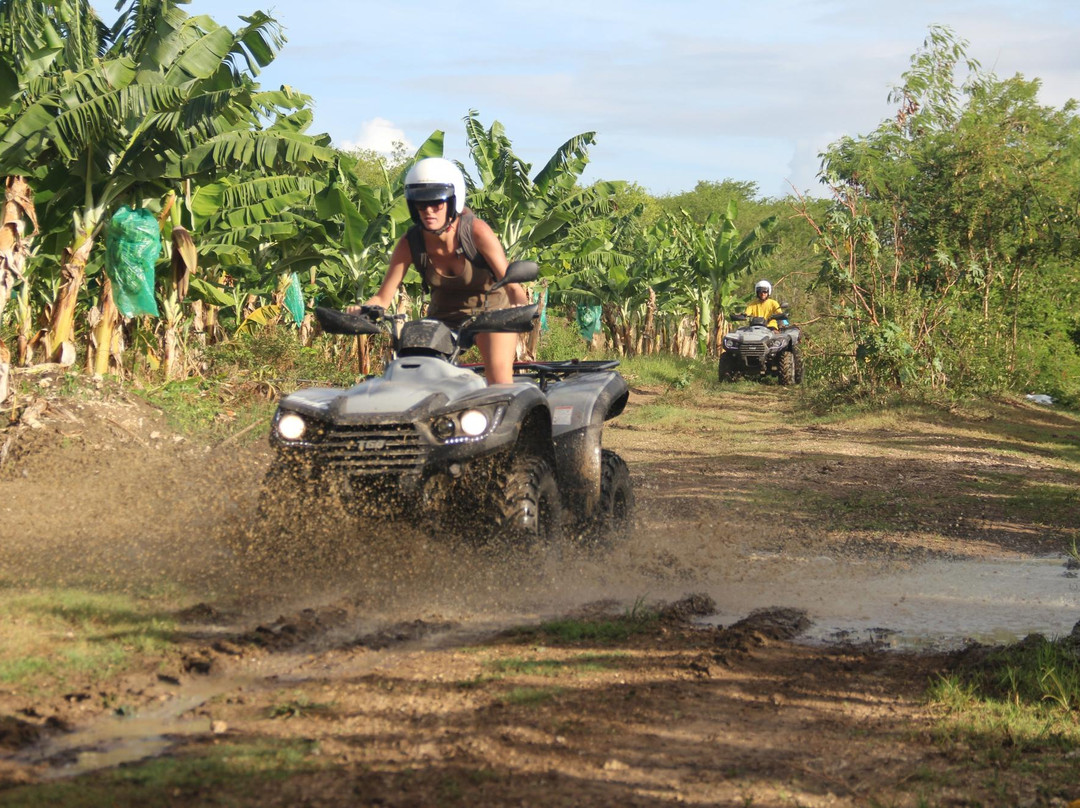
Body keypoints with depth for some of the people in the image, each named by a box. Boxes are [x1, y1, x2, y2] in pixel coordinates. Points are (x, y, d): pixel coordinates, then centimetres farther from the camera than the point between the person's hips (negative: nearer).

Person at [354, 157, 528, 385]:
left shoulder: (476, 231, -27)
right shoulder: (410, 243, -19)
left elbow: (512, 285, -30)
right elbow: (383, 297, -16)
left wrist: (521, 308, -51)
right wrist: (361, 310, -37)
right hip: (445, 315, 3)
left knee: (500, 383, -22)